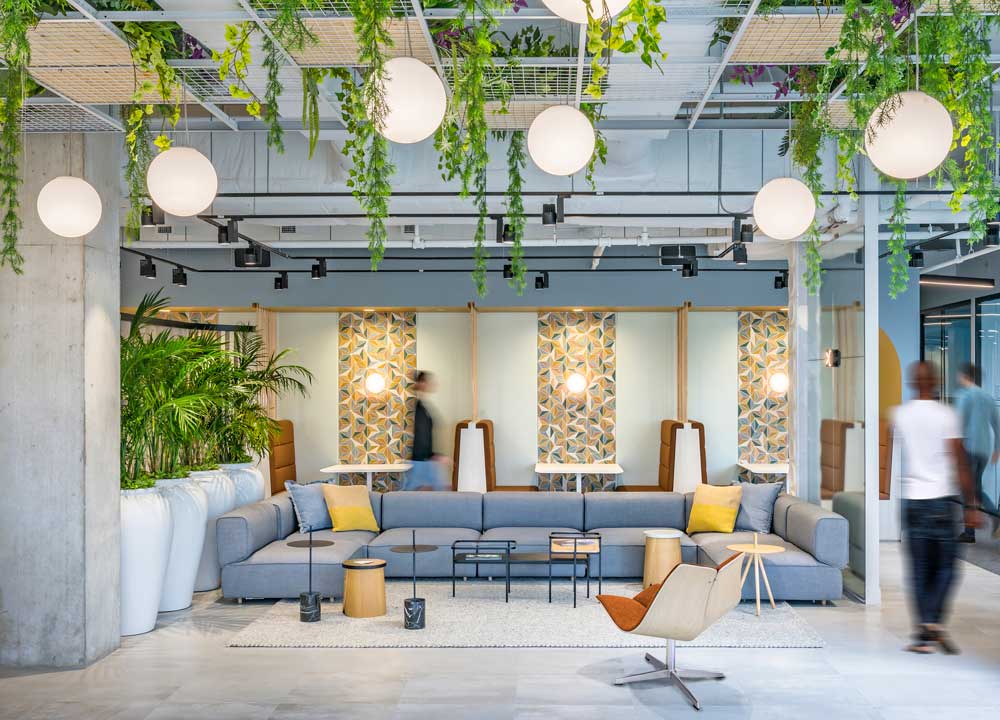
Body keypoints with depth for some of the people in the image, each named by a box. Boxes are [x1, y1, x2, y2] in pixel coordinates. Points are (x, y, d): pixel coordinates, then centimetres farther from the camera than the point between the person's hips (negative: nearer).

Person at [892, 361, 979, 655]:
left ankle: (923, 633, 5)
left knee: (920, 570, 7)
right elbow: (960, 465, -8)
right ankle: (934, 622, -8)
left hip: (911, 500, 3)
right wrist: (970, 506, -3)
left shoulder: (899, 415, 4)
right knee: (946, 567, 8)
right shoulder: (947, 415, -7)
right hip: (942, 499, -3)